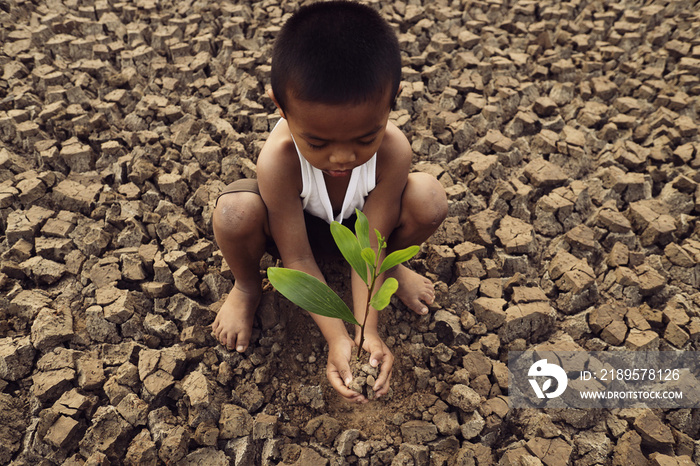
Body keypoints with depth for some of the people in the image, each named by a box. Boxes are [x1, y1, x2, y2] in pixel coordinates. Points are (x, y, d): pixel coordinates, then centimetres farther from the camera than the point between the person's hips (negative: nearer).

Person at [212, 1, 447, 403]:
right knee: (235, 212, -36)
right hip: (298, 224, -1)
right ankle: (247, 286, 1)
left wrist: (368, 330, -34)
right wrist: (336, 338, -35)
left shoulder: (393, 151, -33)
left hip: (359, 221, 2)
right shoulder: (279, 159, -37)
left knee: (430, 199, -28)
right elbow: (298, 260, -29)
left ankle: (392, 265, 7)